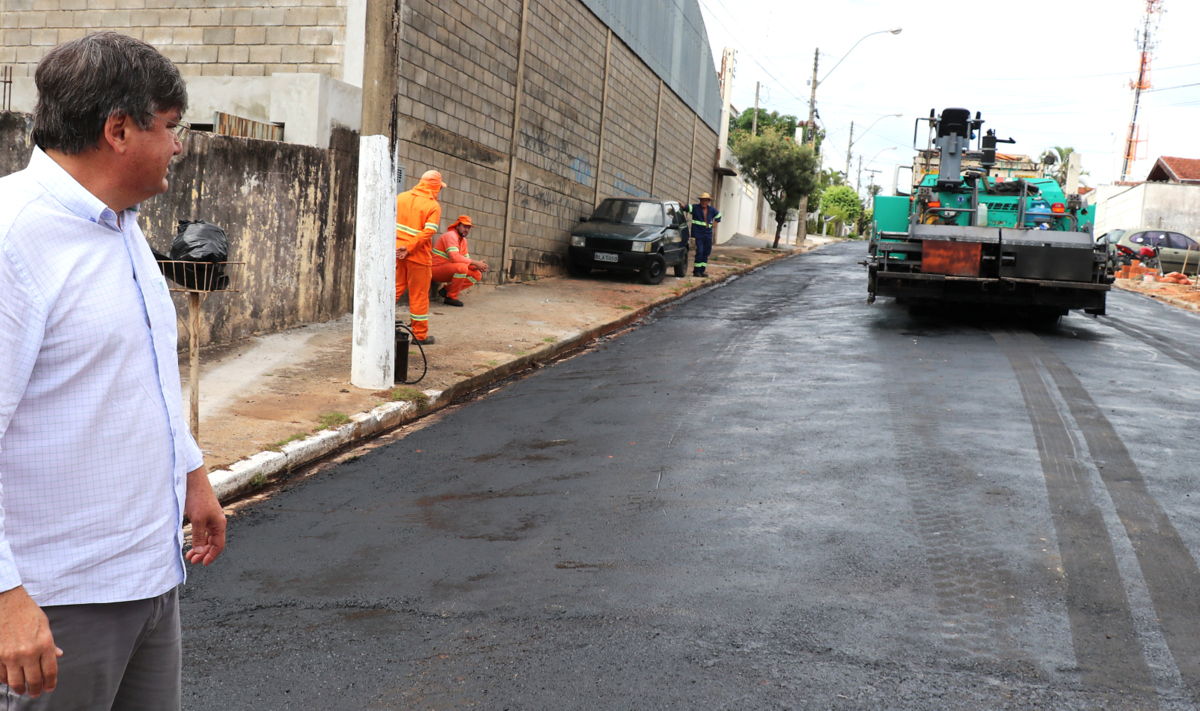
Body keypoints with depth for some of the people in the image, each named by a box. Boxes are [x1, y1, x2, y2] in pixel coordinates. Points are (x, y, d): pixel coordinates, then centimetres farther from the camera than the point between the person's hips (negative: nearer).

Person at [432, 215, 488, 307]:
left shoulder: (463, 240, 12)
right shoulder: (451, 236, -17)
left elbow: (466, 260, 9)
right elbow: (455, 257, -31)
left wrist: (478, 266, -13)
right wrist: (476, 263, -26)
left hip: (448, 272, 9)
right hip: (437, 270, -9)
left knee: (477, 275, -1)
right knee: (462, 267, -34)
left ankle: (447, 290, 0)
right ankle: (451, 297, -18)